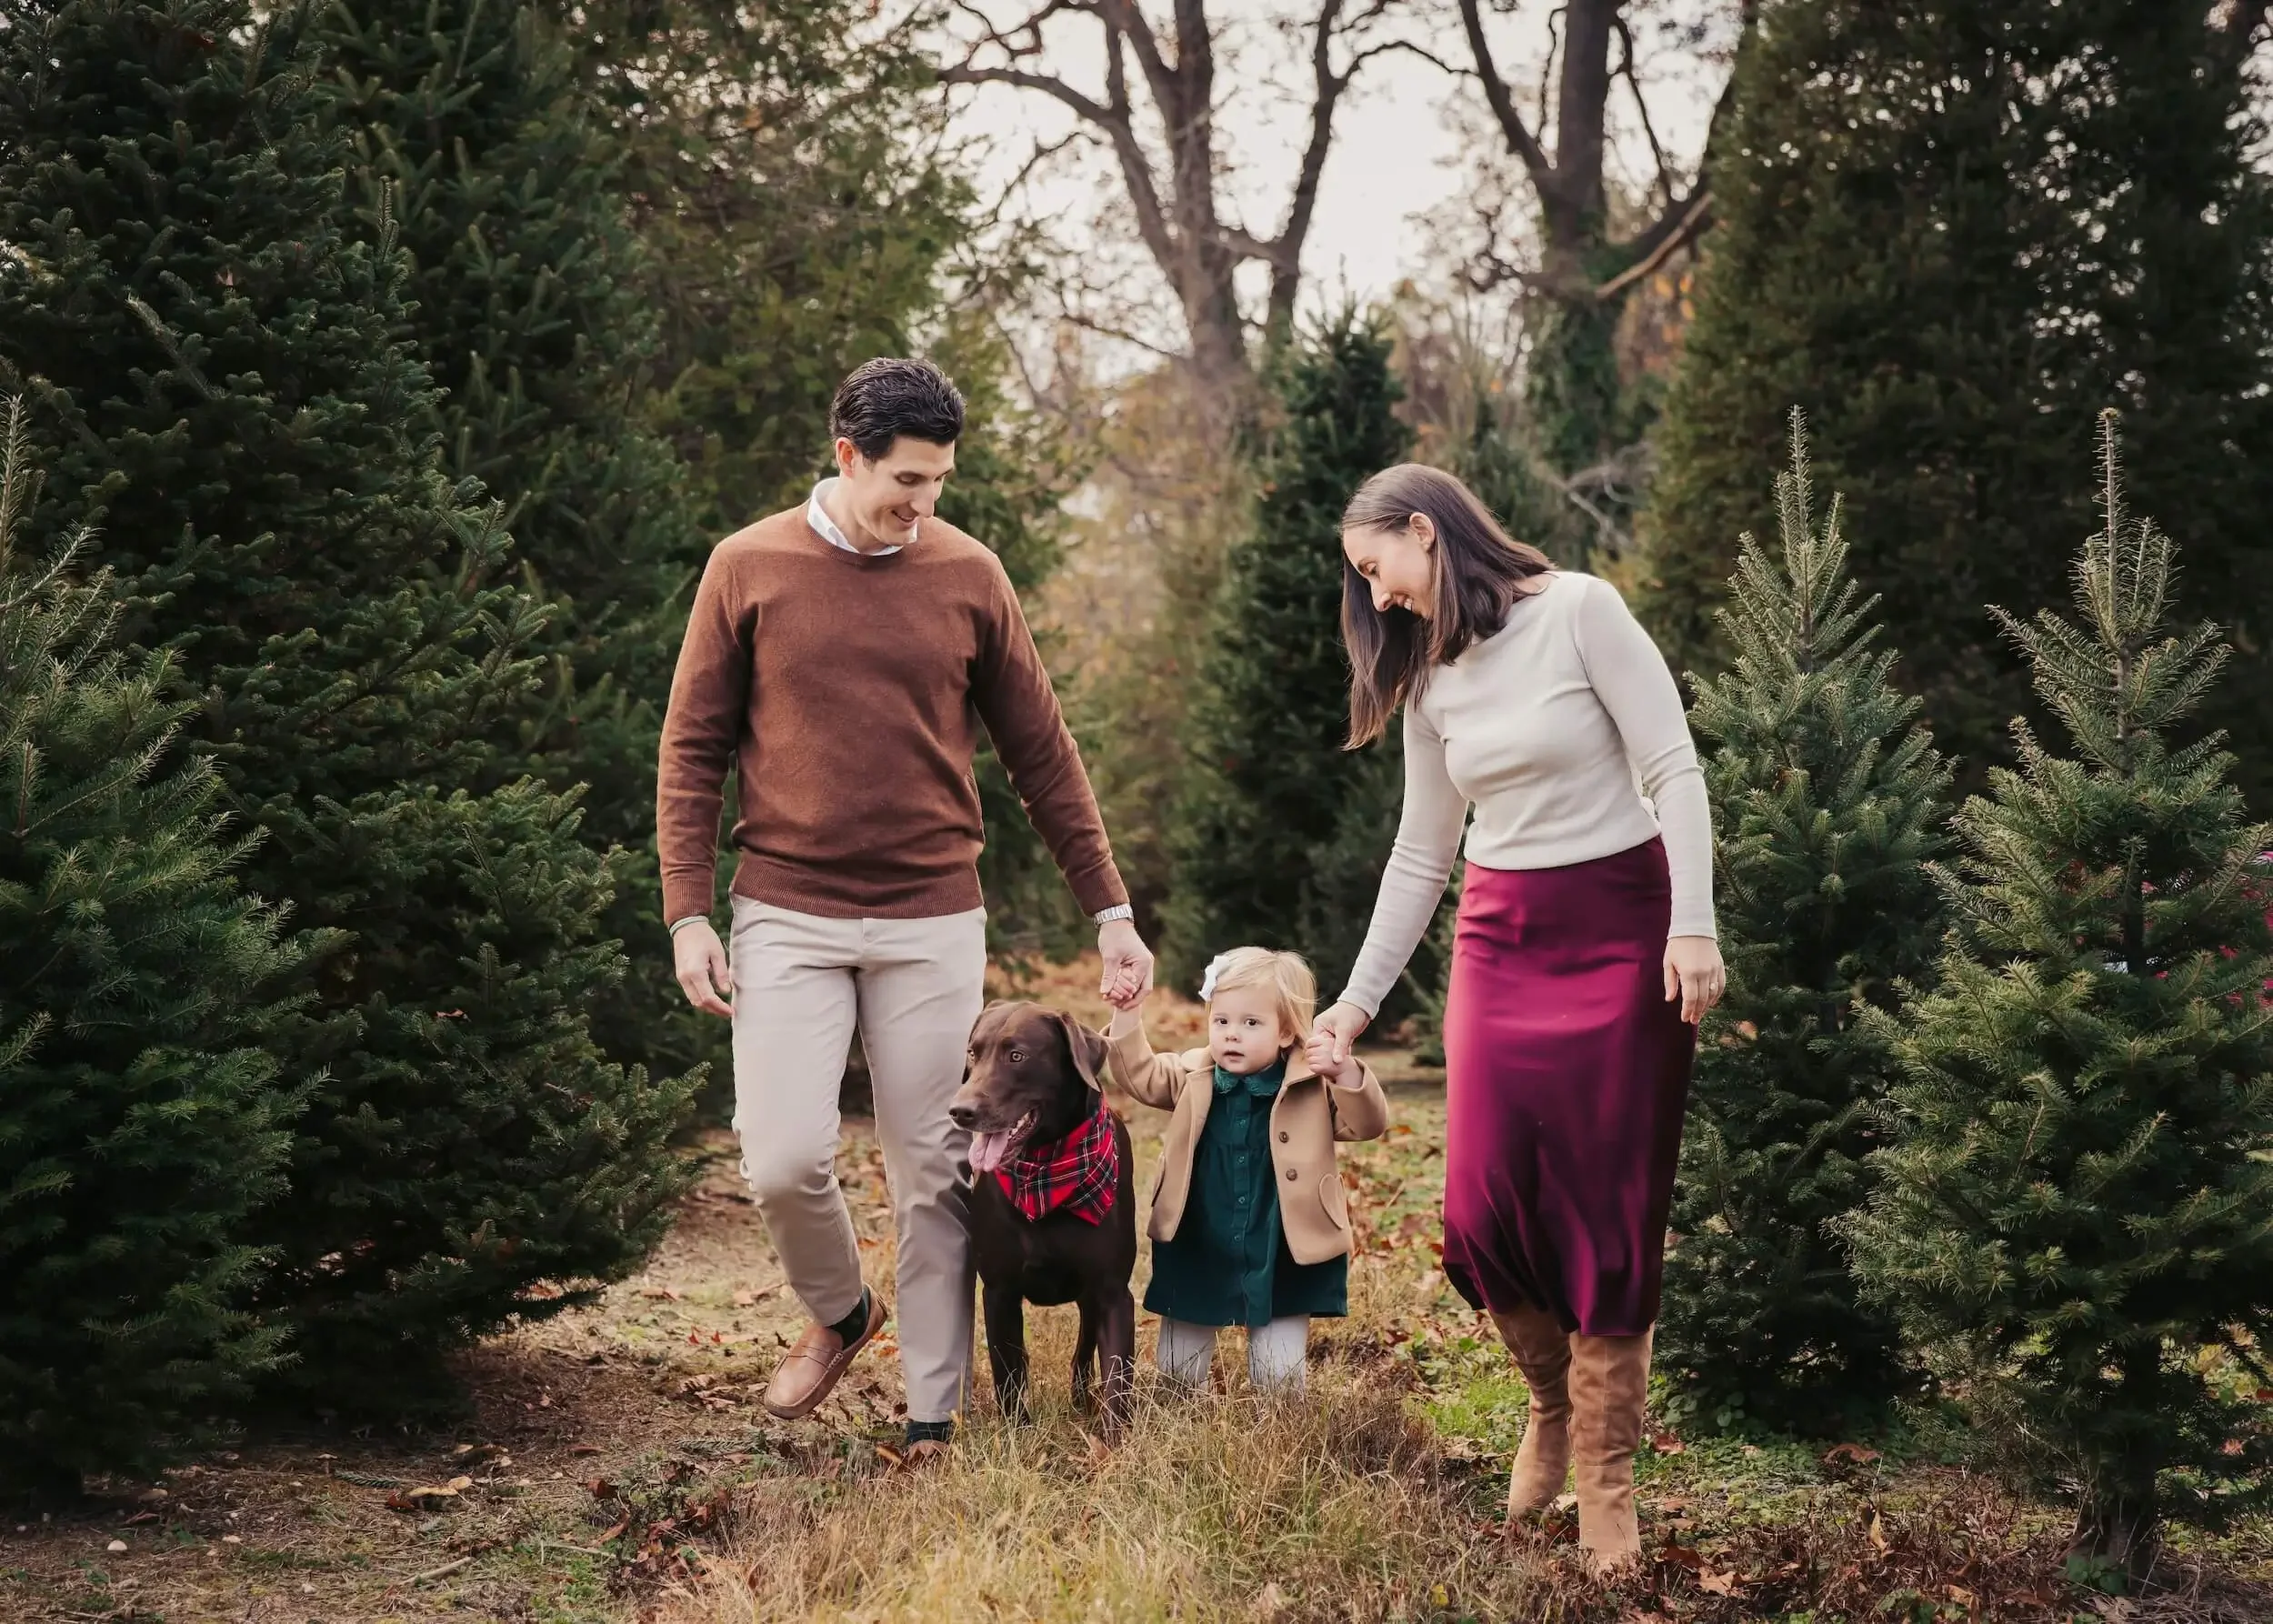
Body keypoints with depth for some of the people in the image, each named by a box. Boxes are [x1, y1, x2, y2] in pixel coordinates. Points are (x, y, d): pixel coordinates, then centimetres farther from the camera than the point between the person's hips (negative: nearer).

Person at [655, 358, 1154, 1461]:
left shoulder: (968, 576, 3)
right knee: (785, 1160, -11)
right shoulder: (749, 567, 0)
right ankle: (840, 1311, 20)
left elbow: (1042, 757, 8)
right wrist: (687, 916, -4)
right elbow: (693, 751, 4)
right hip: (788, 921, -1)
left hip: (933, 925, 1)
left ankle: (933, 1420, 12)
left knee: (933, 1181, 3)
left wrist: (1110, 912, 7)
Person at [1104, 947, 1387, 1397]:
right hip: (1197, 1257, 3)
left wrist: (1346, 1072, -33)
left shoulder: (1313, 1089, -9)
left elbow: (1368, 1124, -15)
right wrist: (1127, 1013, -10)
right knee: (1176, 1367, 13)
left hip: (1279, 1262, -3)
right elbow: (1140, 1075, 4)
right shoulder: (1194, 1078, 1)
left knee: (1278, 1375, 0)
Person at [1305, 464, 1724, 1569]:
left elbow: (1674, 770, -12)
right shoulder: (1429, 678, 10)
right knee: (1483, 1209, -5)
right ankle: (1552, 1404, 21)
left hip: (1621, 934, -5)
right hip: (1499, 942, 5)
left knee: (1612, 1213, -4)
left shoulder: (1579, 611, -9)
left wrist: (1693, 928, -18)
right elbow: (1420, 856, 14)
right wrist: (1358, 1001, 12)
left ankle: (1604, 1485, 3)